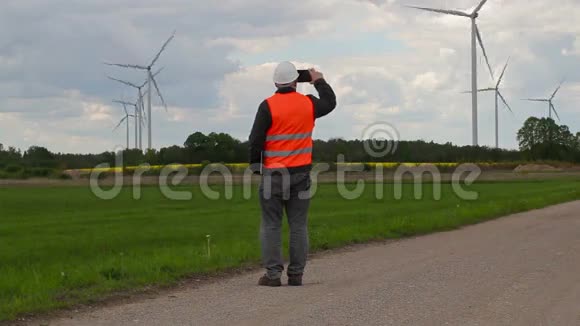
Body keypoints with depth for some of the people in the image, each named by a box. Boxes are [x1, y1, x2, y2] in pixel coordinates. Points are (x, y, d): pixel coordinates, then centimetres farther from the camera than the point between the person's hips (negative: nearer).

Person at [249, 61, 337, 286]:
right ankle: (296, 274, 6)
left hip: (273, 174, -3)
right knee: (298, 225, 7)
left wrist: (255, 165, 4)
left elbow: (256, 139, -9)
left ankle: (273, 274, -3)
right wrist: (319, 82, 36)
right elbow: (330, 103, 24)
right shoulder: (308, 104, 2)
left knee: (271, 225, 2)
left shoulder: (268, 106, -9)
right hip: (301, 173, 3)